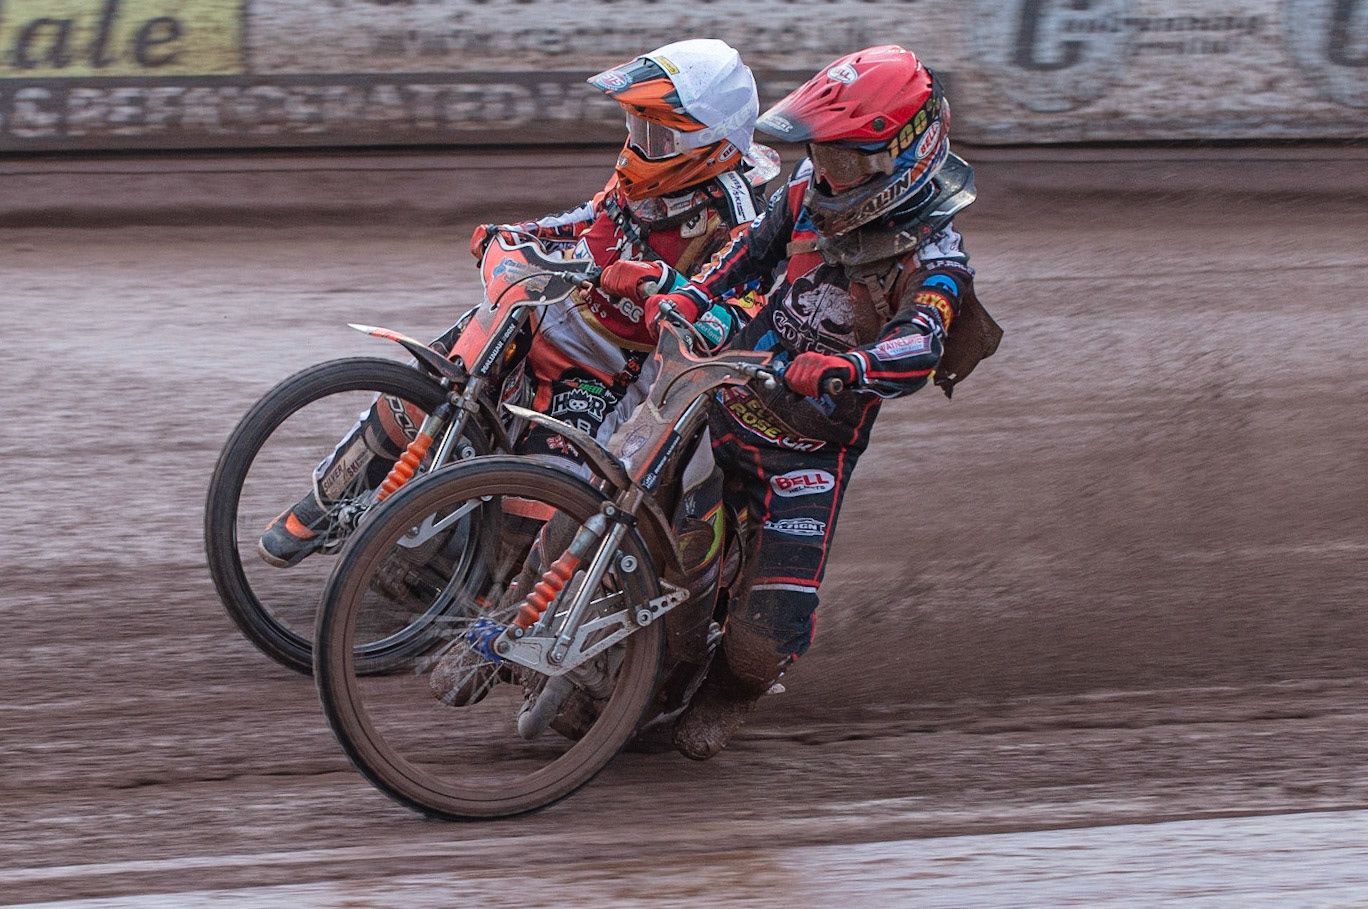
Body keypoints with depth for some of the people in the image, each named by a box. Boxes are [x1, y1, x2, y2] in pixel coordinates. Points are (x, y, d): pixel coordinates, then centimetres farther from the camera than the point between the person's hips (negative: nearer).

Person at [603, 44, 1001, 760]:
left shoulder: (932, 261, -18)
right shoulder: (809, 194, -1)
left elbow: (917, 352, -34)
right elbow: (750, 251, 16)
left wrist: (840, 369, -54)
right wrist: (684, 298, -2)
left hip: (809, 452, -5)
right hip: (725, 398, 5)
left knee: (767, 632, -11)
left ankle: (730, 693, 24)